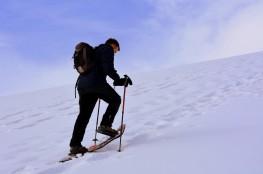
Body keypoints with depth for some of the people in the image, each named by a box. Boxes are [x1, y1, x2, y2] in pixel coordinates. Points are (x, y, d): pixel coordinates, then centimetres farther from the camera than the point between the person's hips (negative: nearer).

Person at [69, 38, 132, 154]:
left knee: (83, 115, 8)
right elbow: (108, 67, -10)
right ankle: (105, 125, 2)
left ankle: (75, 145, 4)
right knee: (115, 100, 14)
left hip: (82, 84, 8)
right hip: (96, 82, -8)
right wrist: (119, 79, -2)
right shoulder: (107, 49, 6)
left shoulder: (94, 51, 32)